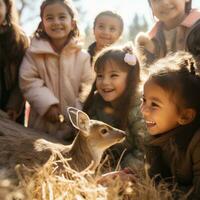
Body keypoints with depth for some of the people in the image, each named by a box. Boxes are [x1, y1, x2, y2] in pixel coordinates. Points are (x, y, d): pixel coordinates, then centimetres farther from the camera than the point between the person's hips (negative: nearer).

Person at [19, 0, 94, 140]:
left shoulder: (82, 56, -4)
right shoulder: (35, 52, -6)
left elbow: (88, 87, -3)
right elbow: (28, 81, -9)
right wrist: (47, 105, -19)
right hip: (41, 123, 0)